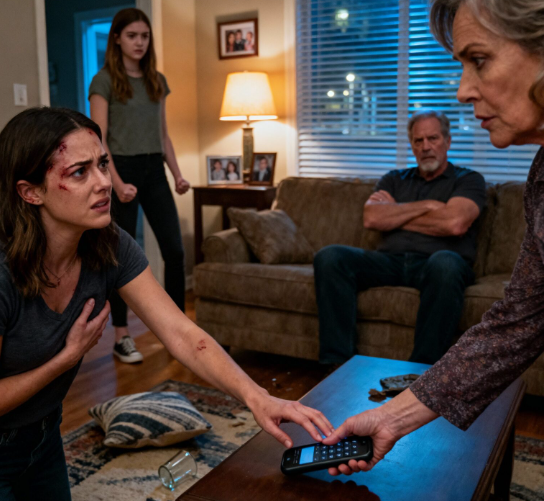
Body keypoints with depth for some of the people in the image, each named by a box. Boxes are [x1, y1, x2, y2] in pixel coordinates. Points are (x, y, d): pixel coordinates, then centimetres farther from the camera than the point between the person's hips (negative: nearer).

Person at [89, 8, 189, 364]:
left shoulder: (157, 81, 13)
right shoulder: (105, 81, -4)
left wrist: (177, 174, 4)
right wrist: (118, 184, -21)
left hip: (154, 171, 5)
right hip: (122, 170, -5)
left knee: (175, 250, -1)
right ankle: (122, 337, 13)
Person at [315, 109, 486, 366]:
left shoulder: (468, 180, 14)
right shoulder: (394, 180, 25)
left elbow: (454, 223, -8)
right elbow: (371, 218, 5)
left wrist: (395, 213, 4)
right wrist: (427, 205, 1)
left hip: (433, 262, -3)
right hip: (390, 259, 4)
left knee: (445, 263, -40)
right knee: (329, 257, -21)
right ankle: (337, 364, -24)